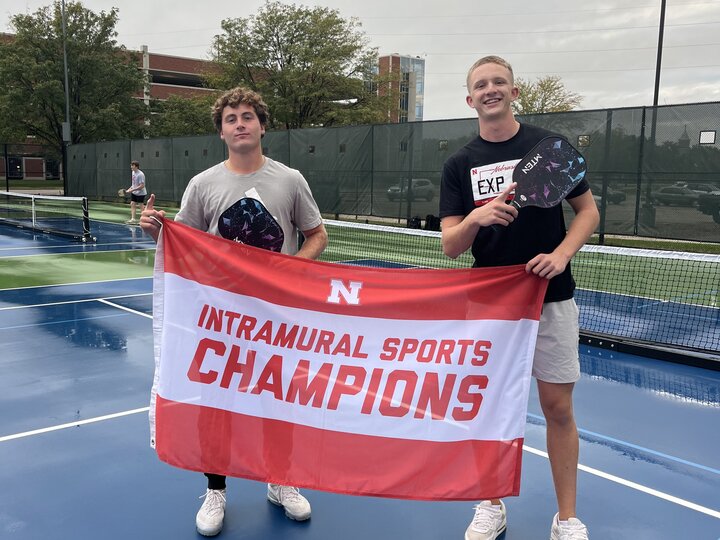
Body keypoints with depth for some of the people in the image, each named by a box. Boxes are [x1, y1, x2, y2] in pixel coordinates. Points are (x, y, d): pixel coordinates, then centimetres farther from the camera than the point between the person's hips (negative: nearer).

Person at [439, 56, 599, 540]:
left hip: (550, 297, -1)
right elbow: (451, 246, -4)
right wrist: (476, 218, -25)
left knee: (558, 408, 4)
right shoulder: (458, 165, 2)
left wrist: (562, 254, -15)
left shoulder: (549, 146, -1)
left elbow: (589, 211, 3)